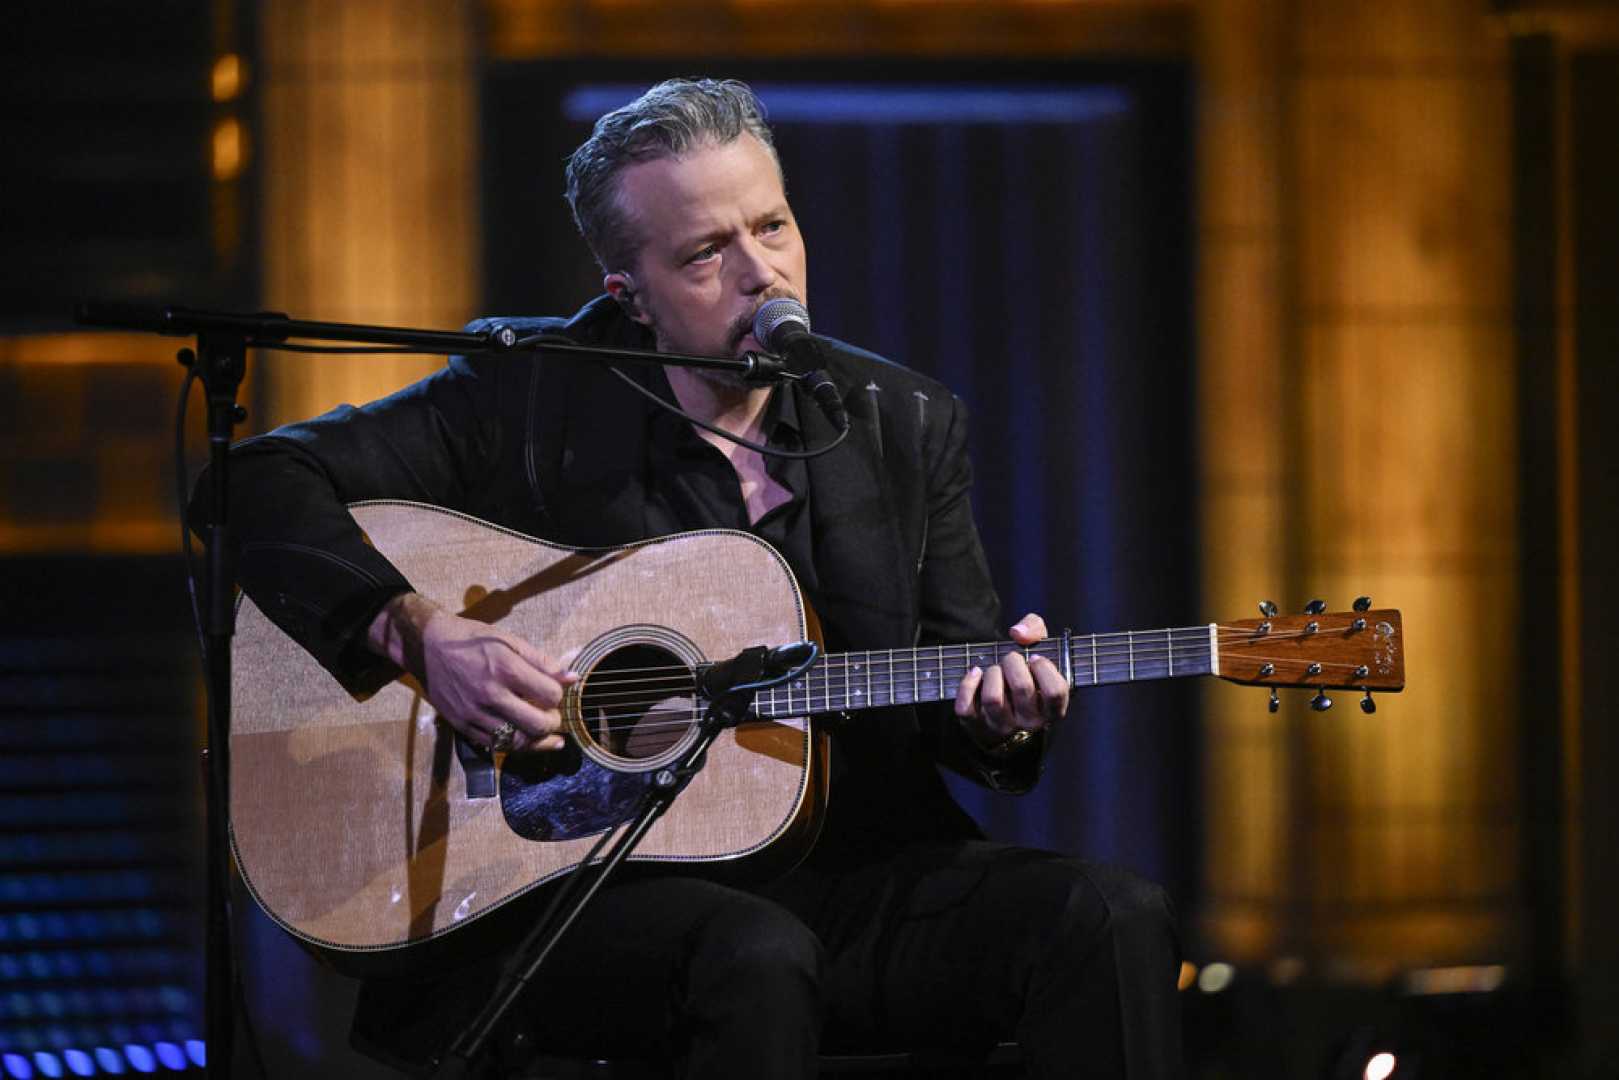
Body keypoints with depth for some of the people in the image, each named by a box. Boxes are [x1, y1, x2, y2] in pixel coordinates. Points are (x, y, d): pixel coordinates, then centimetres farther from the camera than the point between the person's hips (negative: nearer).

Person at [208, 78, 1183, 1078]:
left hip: (853, 873, 4)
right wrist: (420, 632, -18)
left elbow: (951, 693, 14)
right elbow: (263, 481, -3)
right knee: (757, 957, -38)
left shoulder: (907, 424, 10)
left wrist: (1000, 718, -11)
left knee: (1113, 921, -23)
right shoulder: (525, 394, 0)